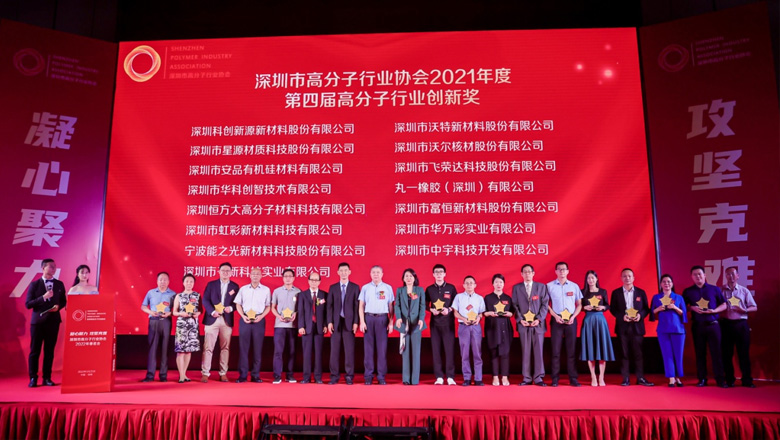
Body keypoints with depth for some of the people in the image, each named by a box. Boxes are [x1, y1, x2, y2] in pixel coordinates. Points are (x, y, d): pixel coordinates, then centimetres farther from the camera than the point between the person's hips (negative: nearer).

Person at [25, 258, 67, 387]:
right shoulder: (35, 284, -1)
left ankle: (47, 378, 13)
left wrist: (58, 306, -8)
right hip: (38, 321, -2)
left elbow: (63, 301, 14)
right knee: (35, 351, 2)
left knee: (49, 351, 6)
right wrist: (43, 297, -18)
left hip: (53, 321, 2)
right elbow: (28, 304, -6)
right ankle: (33, 378, 11)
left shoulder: (59, 284, 8)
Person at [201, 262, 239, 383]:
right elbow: (205, 300, 1)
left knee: (225, 347, 4)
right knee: (208, 347, -2)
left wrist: (231, 308, -13)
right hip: (212, 319, -1)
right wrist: (212, 312, -13)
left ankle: (223, 373, 10)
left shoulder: (235, 286, 10)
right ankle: (205, 373, 3)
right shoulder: (211, 284, 9)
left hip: (227, 320, 1)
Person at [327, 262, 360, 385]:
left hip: (349, 322, -1)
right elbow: (330, 305, 6)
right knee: (334, 350, 1)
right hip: (336, 322, 1)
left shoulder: (355, 287, 6)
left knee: (349, 350, -1)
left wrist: (356, 322, -6)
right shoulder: (332, 287, 10)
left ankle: (349, 376, 6)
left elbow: (357, 306, 1)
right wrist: (329, 322, -3)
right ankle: (334, 376, 8)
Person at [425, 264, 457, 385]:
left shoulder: (451, 288, 4)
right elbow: (426, 305, 12)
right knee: (436, 349, 1)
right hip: (435, 322, 1)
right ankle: (439, 377, 8)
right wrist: (431, 310, -7)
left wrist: (449, 309, -11)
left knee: (449, 348, -4)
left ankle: (450, 377, 3)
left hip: (448, 322, -1)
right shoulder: (429, 289, 8)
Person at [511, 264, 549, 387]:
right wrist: (520, 320, -8)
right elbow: (515, 305, 5)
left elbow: (545, 304, 3)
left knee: (538, 351, 0)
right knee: (525, 352, 2)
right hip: (523, 324, 0)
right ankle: (527, 378, 8)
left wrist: (539, 319, -9)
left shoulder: (541, 287, 9)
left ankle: (538, 378, 6)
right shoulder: (516, 288, 9)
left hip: (538, 324, 0)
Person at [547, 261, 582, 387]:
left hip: (571, 320, 1)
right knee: (556, 349, -1)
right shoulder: (549, 286, 3)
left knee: (571, 349, 2)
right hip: (556, 320, -1)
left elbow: (579, 304, 9)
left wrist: (573, 317, -6)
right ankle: (555, 378, 3)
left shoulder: (574, 286, 8)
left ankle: (573, 378, 7)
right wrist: (555, 316, -9)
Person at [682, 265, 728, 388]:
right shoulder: (688, 291, 8)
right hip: (697, 326, 1)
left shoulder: (715, 289, 6)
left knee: (716, 352, -3)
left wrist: (714, 310, -10)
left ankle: (720, 379, 3)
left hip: (713, 325, -1)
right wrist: (692, 308, -9)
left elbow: (724, 305, 7)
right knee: (700, 353, 4)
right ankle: (702, 379, 10)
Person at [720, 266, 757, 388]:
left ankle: (747, 380, 11)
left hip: (741, 324, 1)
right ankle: (729, 380, 14)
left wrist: (744, 310, -11)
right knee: (727, 353, 4)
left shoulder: (744, 291, 8)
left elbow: (754, 307, 7)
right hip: (726, 324, -1)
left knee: (744, 353, 2)